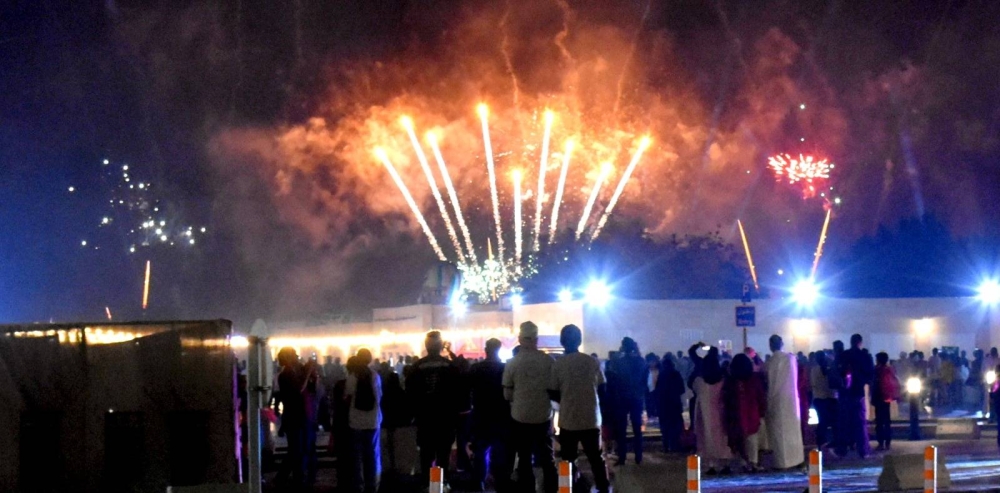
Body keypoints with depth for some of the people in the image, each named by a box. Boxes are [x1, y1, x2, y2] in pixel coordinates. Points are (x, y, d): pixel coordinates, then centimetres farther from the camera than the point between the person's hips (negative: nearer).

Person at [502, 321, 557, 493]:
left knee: (524, 459, 7)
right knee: (547, 458, 13)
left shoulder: (512, 363, -9)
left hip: (521, 417, -1)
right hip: (543, 416, 1)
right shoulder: (548, 361, -7)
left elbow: (507, 394, -4)